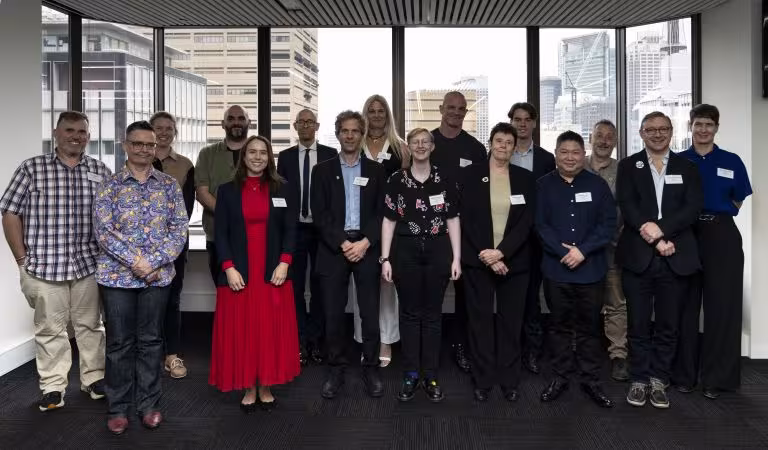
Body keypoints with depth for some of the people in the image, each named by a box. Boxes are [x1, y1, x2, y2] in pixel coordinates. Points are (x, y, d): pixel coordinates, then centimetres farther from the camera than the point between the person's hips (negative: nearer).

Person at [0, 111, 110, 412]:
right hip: (44, 266, -2)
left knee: (90, 325, 13)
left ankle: (94, 378, 27)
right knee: (50, 329, 8)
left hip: (89, 265, 2)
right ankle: (53, 387, 21)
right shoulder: (31, 169, 0)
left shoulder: (101, 172, 6)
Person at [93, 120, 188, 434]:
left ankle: (149, 405, 22)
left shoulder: (169, 185, 5)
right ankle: (117, 408, 20)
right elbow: (102, 230, -6)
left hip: (158, 275, 1)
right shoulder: (110, 186, 2)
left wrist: (155, 262, -13)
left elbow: (180, 228, -2)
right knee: (119, 342, 7)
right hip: (117, 275, -1)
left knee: (151, 340, 10)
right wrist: (135, 260, -16)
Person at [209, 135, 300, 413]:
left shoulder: (282, 190, 7)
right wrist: (229, 268, -10)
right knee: (241, 332, 4)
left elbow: (291, 230, 3)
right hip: (238, 273, 0)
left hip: (273, 273, 1)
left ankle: (266, 388, 18)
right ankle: (248, 389, 17)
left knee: (271, 330, 5)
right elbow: (220, 233, 1)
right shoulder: (227, 191, 6)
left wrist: (284, 263, -9)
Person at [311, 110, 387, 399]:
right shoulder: (322, 170, 7)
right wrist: (342, 243, -11)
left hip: (366, 249, 0)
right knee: (333, 314, 4)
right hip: (333, 249, 0)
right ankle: (336, 370, 17)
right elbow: (319, 214, 0)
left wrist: (365, 242, -11)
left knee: (370, 313, 3)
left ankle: (371, 369, 16)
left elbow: (382, 212, 2)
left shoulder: (376, 170, 8)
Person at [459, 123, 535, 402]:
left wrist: (501, 252, -15)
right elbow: (467, 218, -5)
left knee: (511, 321, 7)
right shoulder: (472, 174, 1)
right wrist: (488, 257, -12)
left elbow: (527, 222, -3)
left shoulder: (525, 178, 5)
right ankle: (483, 380, 17)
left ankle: (509, 380, 20)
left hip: (513, 261, 1)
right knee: (480, 320, 5)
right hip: (478, 260, -1)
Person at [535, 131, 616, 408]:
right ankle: (560, 377, 22)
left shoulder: (598, 185, 3)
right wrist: (563, 252, -15)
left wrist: (583, 250, -14)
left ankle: (590, 380, 21)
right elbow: (540, 224, -3)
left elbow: (608, 224, -3)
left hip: (591, 268, 0)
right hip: (556, 268, 0)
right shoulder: (544, 185, 3)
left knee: (589, 325, 9)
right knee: (560, 324, 10)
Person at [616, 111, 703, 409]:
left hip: (675, 258, 1)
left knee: (668, 324, 7)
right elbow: (627, 207, -5)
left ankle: (659, 380, 20)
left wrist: (661, 229, -16)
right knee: (638, 324, 5)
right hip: (638, 256, -1)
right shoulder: (628, 166, 7)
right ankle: (639, 379, 17)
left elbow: (693, 207, -2)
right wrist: (655, 240, -14)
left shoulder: (686, 167, 11)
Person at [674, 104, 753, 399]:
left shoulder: (731, 162, 6)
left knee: (721, 306, 2)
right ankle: (684, 374, 16)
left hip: (721, 236, 1)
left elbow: (738, 201, 12)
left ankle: (716, 378, 14)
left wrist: (716, 211, 1)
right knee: (686, 305, 5)